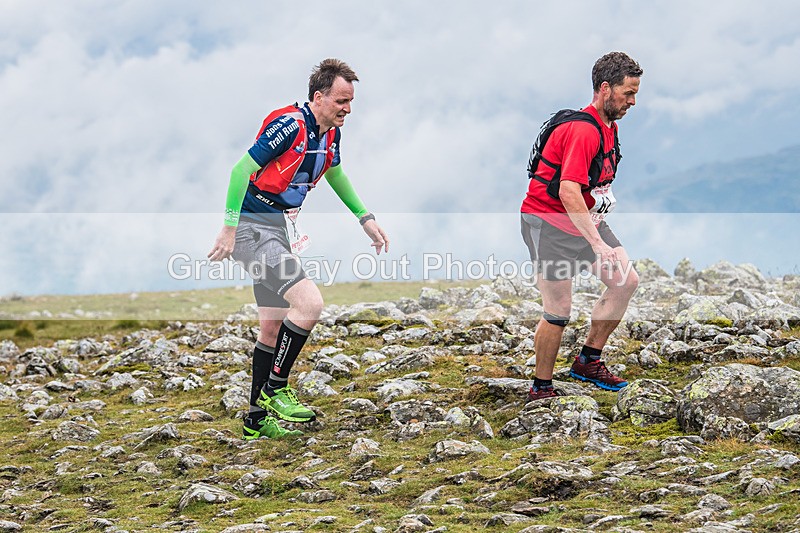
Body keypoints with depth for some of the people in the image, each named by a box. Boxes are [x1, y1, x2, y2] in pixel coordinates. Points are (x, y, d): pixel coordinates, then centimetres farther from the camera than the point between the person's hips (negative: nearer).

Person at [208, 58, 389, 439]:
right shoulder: (290, 125, -20)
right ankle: (274, 389, -8)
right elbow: (241, 169, -20)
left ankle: (256, 422, 22)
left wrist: (365, 218, 25)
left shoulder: (331, 133, 6)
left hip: (280, 230, 9)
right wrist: (229, 228, -23)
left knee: (273, 328, 13)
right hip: (253, 228, -9)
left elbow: (335, 173, 27)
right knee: (309, 302, -22)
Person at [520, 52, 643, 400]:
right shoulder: (582, 129, -24)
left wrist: (599, 230, 21)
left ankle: (587, 361, 16)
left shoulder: (609, 128, 8)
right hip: (548, 220, -9)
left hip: (586, 218, 9)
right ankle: (541, 388, 6)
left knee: (626, 282, 4)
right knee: (559, 310, -9)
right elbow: (568, 192, -33)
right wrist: (597, 243, -37)